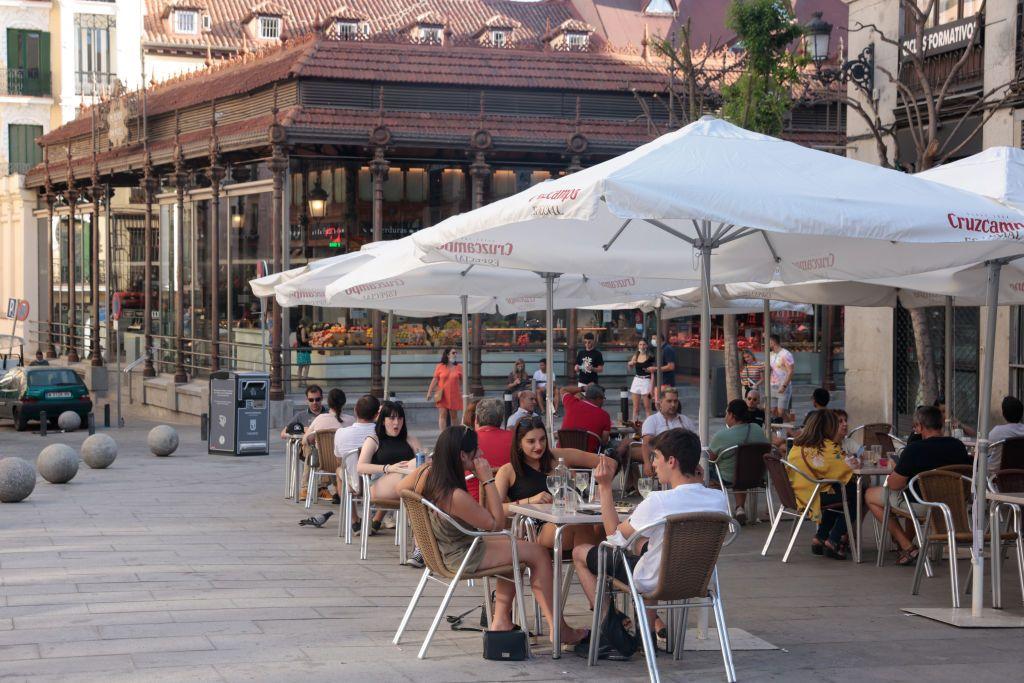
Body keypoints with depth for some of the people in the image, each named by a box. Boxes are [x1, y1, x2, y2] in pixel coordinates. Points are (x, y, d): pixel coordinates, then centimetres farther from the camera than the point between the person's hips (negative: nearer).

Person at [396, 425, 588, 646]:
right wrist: (488, 480, -24)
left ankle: (501, 619, 26)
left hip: (441, 550, 9)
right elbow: (497, 523, -21)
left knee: (513, 546, 25)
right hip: (460, 558, -9)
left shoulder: (427, 472, -11)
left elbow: (400, 487, 12)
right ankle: (558, 629, 7)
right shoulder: (456, 497, -34)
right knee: (539, 554, -3)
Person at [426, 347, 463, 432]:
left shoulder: (459, 367, 4)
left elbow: (462, 382, 10)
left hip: (454, 395, 1)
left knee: (454, 416, 8)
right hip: (442, 396, -1)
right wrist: (429, 392, 1)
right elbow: (435, 380, 3)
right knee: (443, 415, -5)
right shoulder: (440, 367, 0)